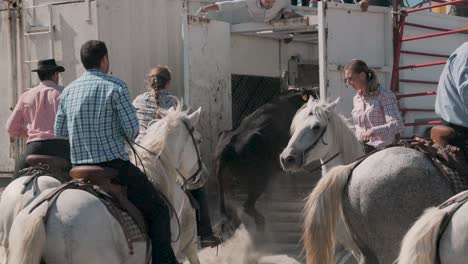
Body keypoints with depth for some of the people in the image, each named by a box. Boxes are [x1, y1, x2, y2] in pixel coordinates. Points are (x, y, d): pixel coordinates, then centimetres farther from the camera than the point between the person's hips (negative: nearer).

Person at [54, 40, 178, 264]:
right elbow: (132, 130, -14)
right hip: (114, 165, -7)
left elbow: (59, 132, 12)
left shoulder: (68, 91, 8)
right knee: (158, 209, 3)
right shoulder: (115, 87, -10)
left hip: (79, 169, 7)